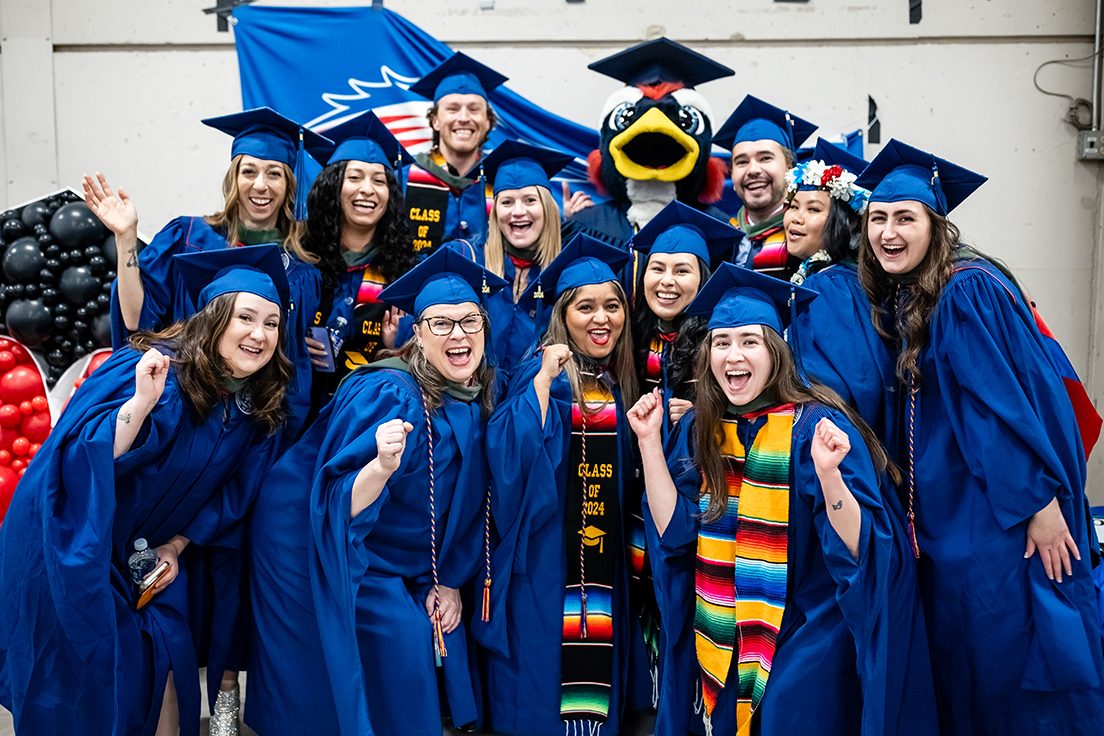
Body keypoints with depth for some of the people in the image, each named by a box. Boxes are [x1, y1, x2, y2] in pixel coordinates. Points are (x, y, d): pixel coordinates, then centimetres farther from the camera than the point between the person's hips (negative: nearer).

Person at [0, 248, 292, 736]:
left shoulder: (258, 404, -4)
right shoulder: (154, 371, -22)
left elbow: (229, 492, 6)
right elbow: (88, 458, -29)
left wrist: (175, 546, 0)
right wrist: (141, 402, -43)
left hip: (147, 552, 5)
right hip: (77, 550, -5)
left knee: (163, 674, 5)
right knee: (86, 682, 1)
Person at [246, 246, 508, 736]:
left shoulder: (480, 404, -4)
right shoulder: (388, 394, -24)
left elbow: (468, 506, 7)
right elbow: (340, 506, -26)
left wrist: (450, 581, 2)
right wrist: (383, 465, -45)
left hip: (400, 561, 6)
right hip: (325, 548, -6)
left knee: (445, 634, -1)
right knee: (403, 639, -16)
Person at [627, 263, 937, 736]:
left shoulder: (816, 428, -16)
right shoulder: (698, 430, -1)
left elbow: (858, 548, -21)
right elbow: (674, 532, -7)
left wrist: (828, 472, -38)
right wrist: (649, 442, -13)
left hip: (806, 646, -4)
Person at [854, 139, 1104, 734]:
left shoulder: (970, 291, -15)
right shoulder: (902, 300, 10)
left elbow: (1011, 399, -19)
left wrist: (1041, 501, -21)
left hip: (1006, 511, -8)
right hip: (951, 513, 8)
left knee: (1013, 647, 1)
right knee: (962, 659, 14)